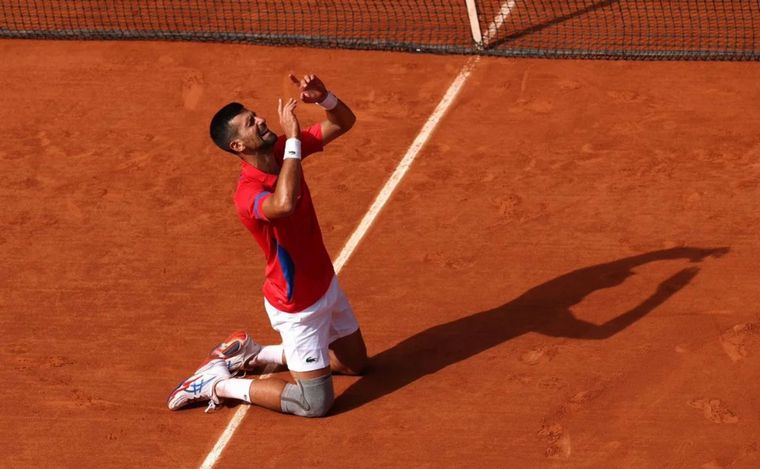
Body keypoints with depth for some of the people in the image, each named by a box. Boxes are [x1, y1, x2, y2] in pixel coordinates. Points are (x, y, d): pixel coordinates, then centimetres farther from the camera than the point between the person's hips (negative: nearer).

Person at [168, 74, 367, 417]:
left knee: (355, 363, 26)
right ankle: (218, 385, 9)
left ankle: (256, 354, 31)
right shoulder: (248, 194, -33)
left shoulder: (283, 151, -8)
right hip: (298, 305, -8)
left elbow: (344, 122, -5)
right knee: (316, 403, -2)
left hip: (325, 283, 8)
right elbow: (284, 204, -57)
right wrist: (293, 138, -48)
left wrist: (324, 98, -27)